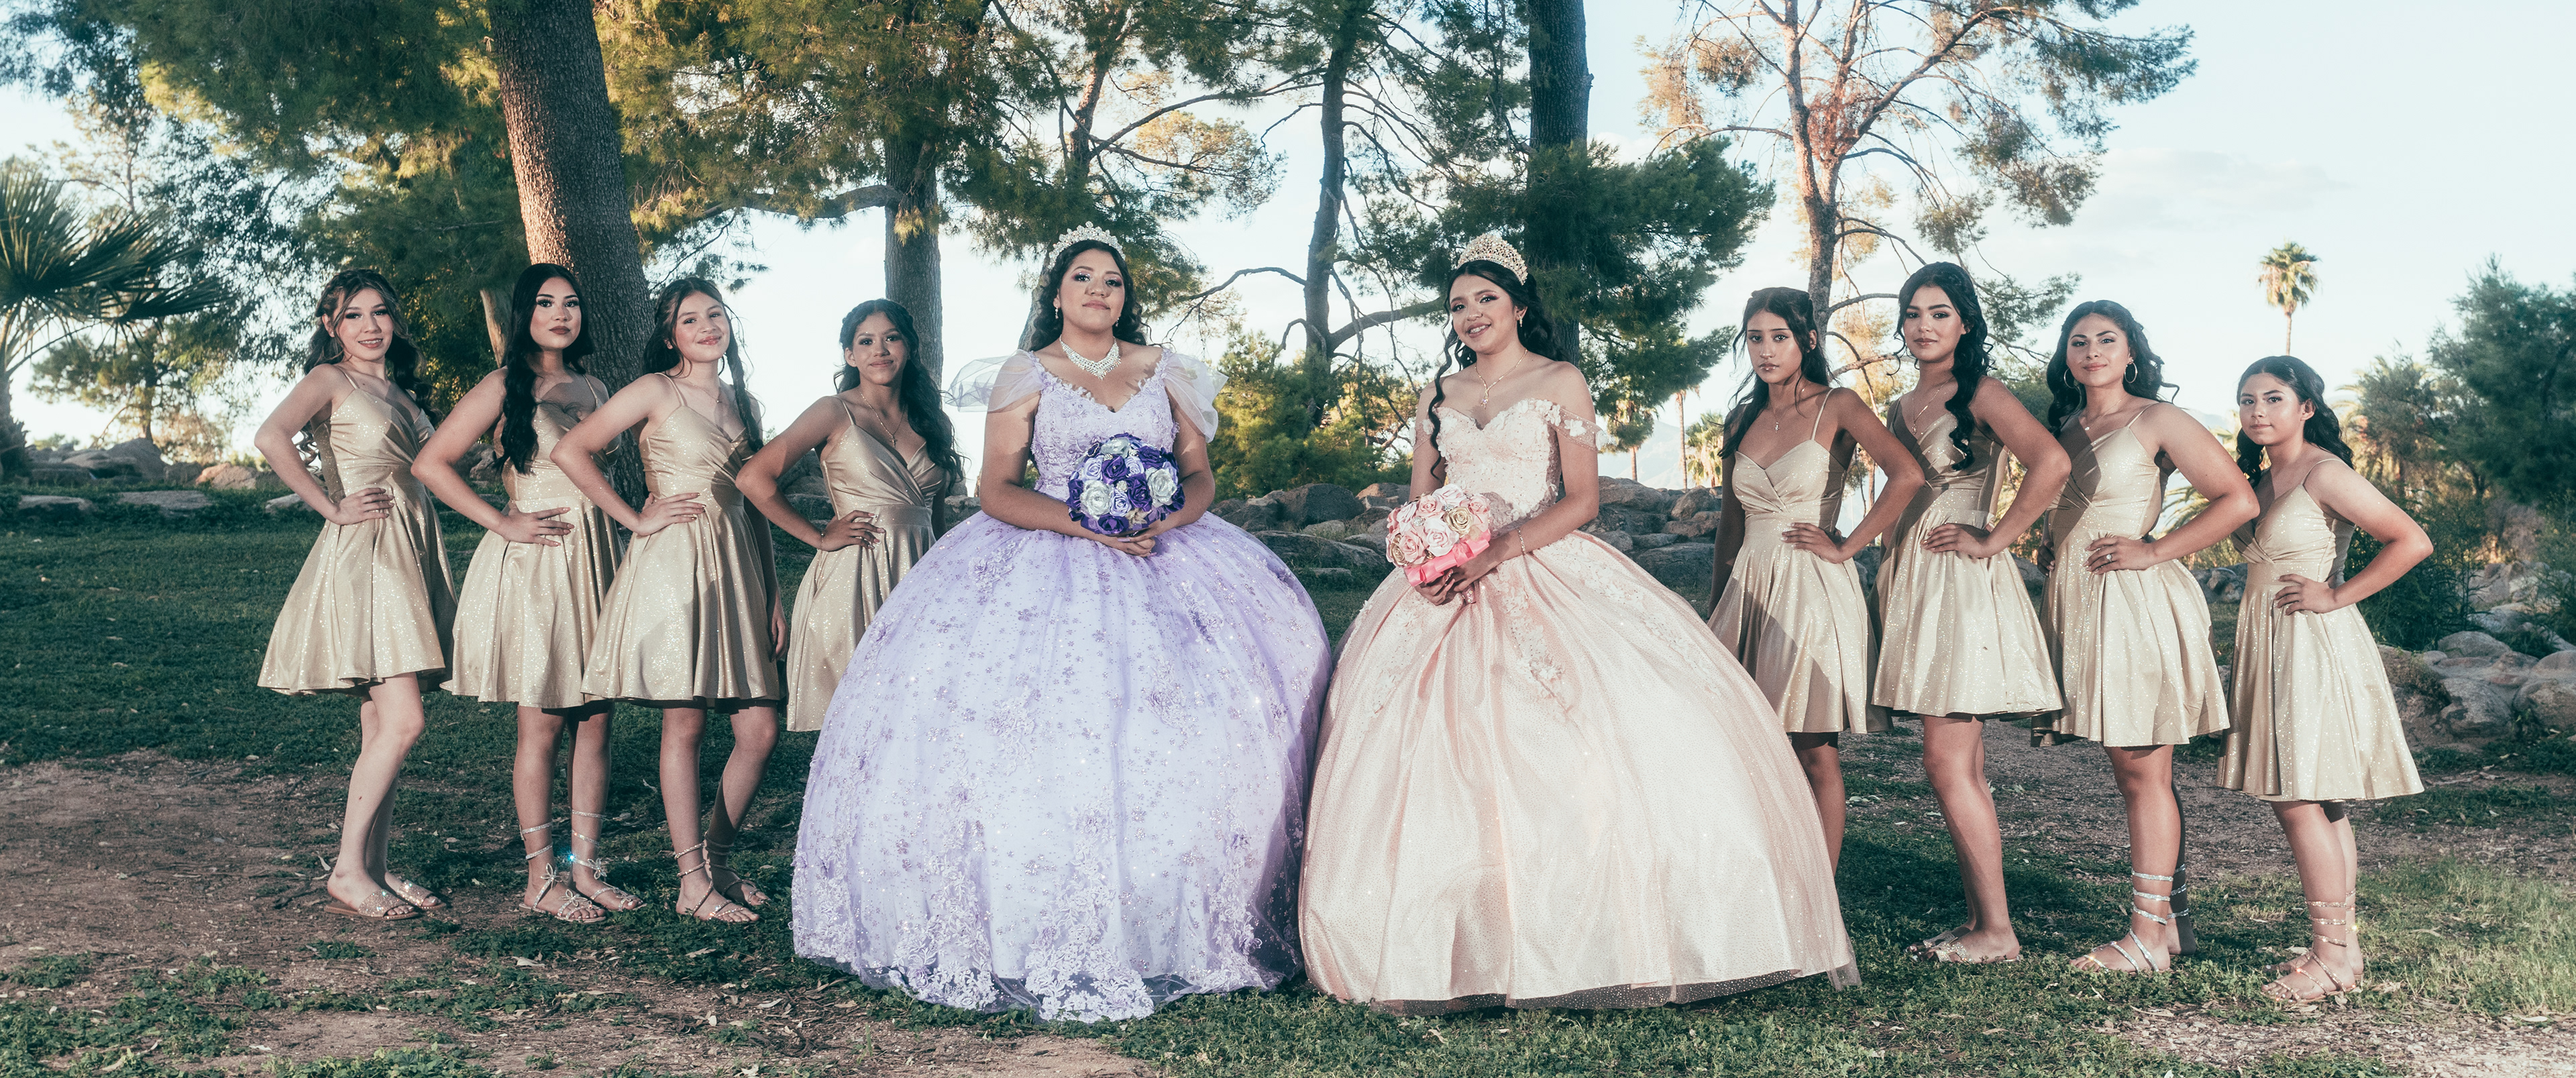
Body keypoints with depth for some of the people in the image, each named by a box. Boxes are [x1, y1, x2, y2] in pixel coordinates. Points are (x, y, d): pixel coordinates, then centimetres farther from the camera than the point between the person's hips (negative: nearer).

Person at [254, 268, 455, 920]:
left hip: (412, 549, 8)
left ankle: (375, 868, 12)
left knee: (384, 729, 8)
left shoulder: (400, 389, 19)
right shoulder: (329, 380, -4)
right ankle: (348, 872, -7)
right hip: (363, 552, -8)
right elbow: (271, 439, -22)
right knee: (400, 722, -14)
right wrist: (332, 508, -17)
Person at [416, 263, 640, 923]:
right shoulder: (504, 387, -3)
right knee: (542, 723, -2)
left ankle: (585, 868, 12)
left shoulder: (592, 390, 15)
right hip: (533, 566, -6)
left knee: (595, 720, 5)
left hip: (595, 556, 6)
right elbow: (430, 464, -6)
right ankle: (542, 881, 5)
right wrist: (503, 523, -10)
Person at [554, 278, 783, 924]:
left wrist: (773, 594, 14)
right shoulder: (657, 392, -2)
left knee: (760, 731, 1)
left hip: (735, 566, 6)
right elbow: (570, 452, -7)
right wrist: (635, 519, -7)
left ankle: (716, 856, 20)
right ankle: (692, 882, 5)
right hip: (674, 563, -6)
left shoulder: (741, 403, 16)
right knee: (684, 725, -2)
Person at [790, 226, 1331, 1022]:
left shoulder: (1163, 372, 14)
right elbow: (997, 490, -1)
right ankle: (1056, 936, -15)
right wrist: (1085, 522, -15)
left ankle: (1178, 927, -8)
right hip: (1047, 562, -2)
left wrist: (1165, 516, -11)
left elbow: (1200, 474, 11)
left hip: (1165, 553, 3)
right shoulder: (1026, 378, 6)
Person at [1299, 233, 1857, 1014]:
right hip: (1450, 586, 3)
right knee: (1431, 752, -10)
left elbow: (1583, 497, -4)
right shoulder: (1439, 397, 17)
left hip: (1547, 572, -3)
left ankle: (1600, 936, -12)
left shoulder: (1559, 384, 5)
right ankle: (1460, 947, -6)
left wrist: (1496, 553, -15)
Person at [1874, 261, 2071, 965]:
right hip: (1913, 586, 8)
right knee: (1962, 768, 8)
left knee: (1948, 764, -11)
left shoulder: (1980, 395, -7)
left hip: (1963, 585, -8)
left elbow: (2051, 463, -23)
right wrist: (1888, 585, 17)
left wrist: (1993, 540, -17)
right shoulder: (1902, 409, 16)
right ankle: (1979, 923, 12)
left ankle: (1998, 932, -5)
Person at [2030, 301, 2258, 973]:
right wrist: (2047, 548, 11)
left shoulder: (2157, 420, -4)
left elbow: (2238, 500, -8)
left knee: (2143, 771, -6)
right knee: (2132, 773, 10)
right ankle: (2172, 918, 17)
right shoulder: (2064, 427, 16)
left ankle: (2148, 936, -3)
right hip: (2080, 607, 7)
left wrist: (2154, 550, -12)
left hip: (2136, 605, -7)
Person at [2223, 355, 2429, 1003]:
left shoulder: (2324, 473, -11)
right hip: (2270, 650, 9)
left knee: (2301, 801, -12)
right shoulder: (2260, 480, 14)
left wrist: (2337, 596, -14)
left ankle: (2334, 955, -6)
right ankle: (2337, 945, 16)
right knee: (2307, 804, 10)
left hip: (2314, 648, -9)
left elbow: (2413, 541, -16)